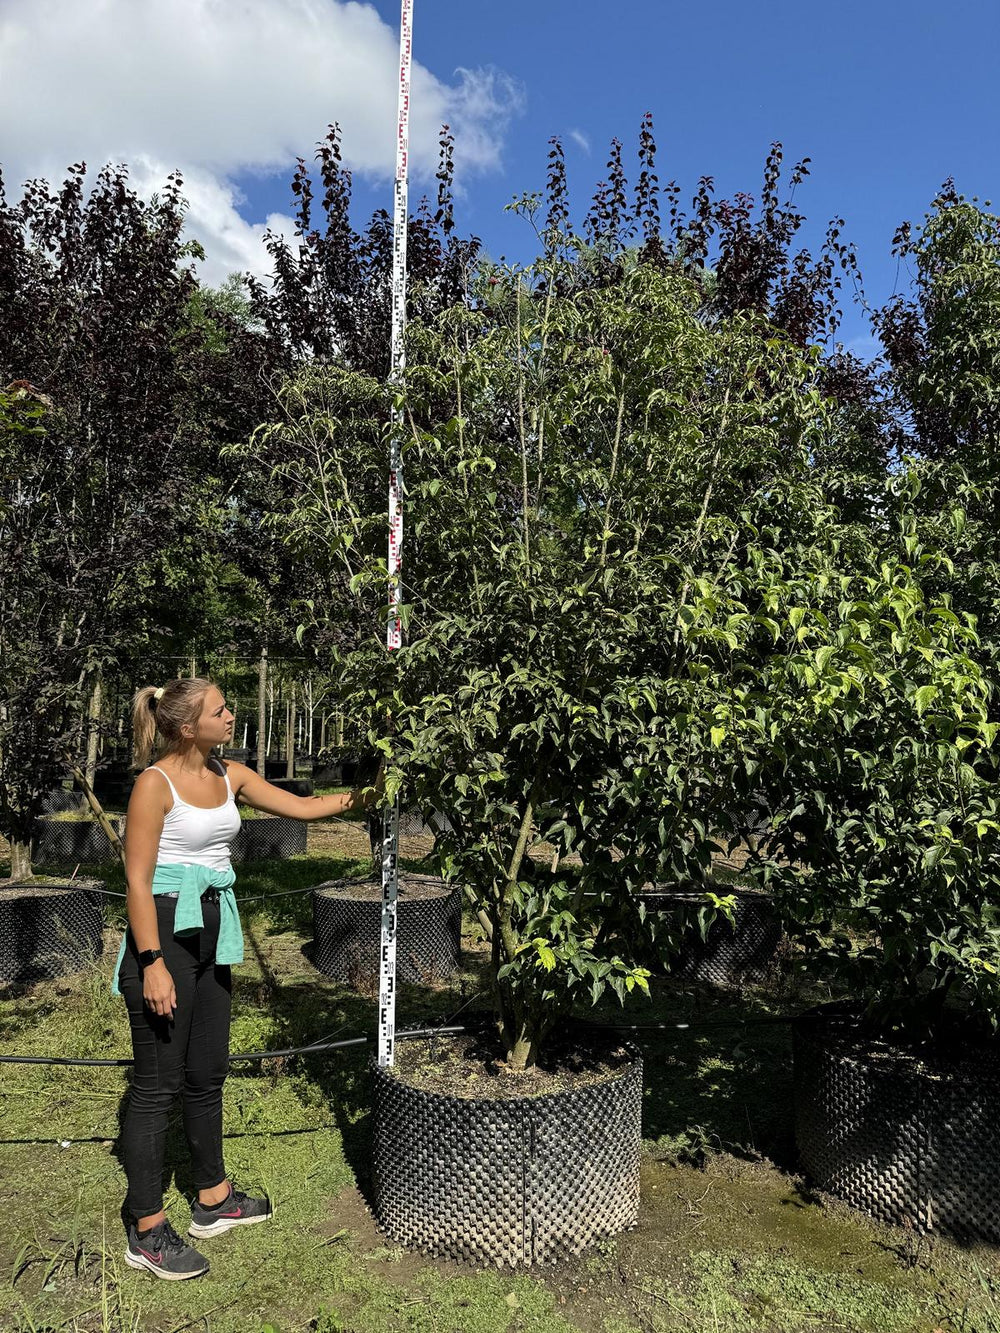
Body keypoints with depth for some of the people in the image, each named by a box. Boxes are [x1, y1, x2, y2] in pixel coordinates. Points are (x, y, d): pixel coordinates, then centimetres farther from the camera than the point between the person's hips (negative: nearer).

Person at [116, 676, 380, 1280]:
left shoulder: (230, 775, 6)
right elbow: (138, 880, -16)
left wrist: (370, 794, 0)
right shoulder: (156, 783, -15)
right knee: (158, 1083, 2)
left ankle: (213, 1198, 34)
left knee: (208, 1072, 17)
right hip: (165, 931, -7)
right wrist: (153, 964, -19)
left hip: (211, 934, 7)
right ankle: (146, 1230, 17)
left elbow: (304, 806, 9)